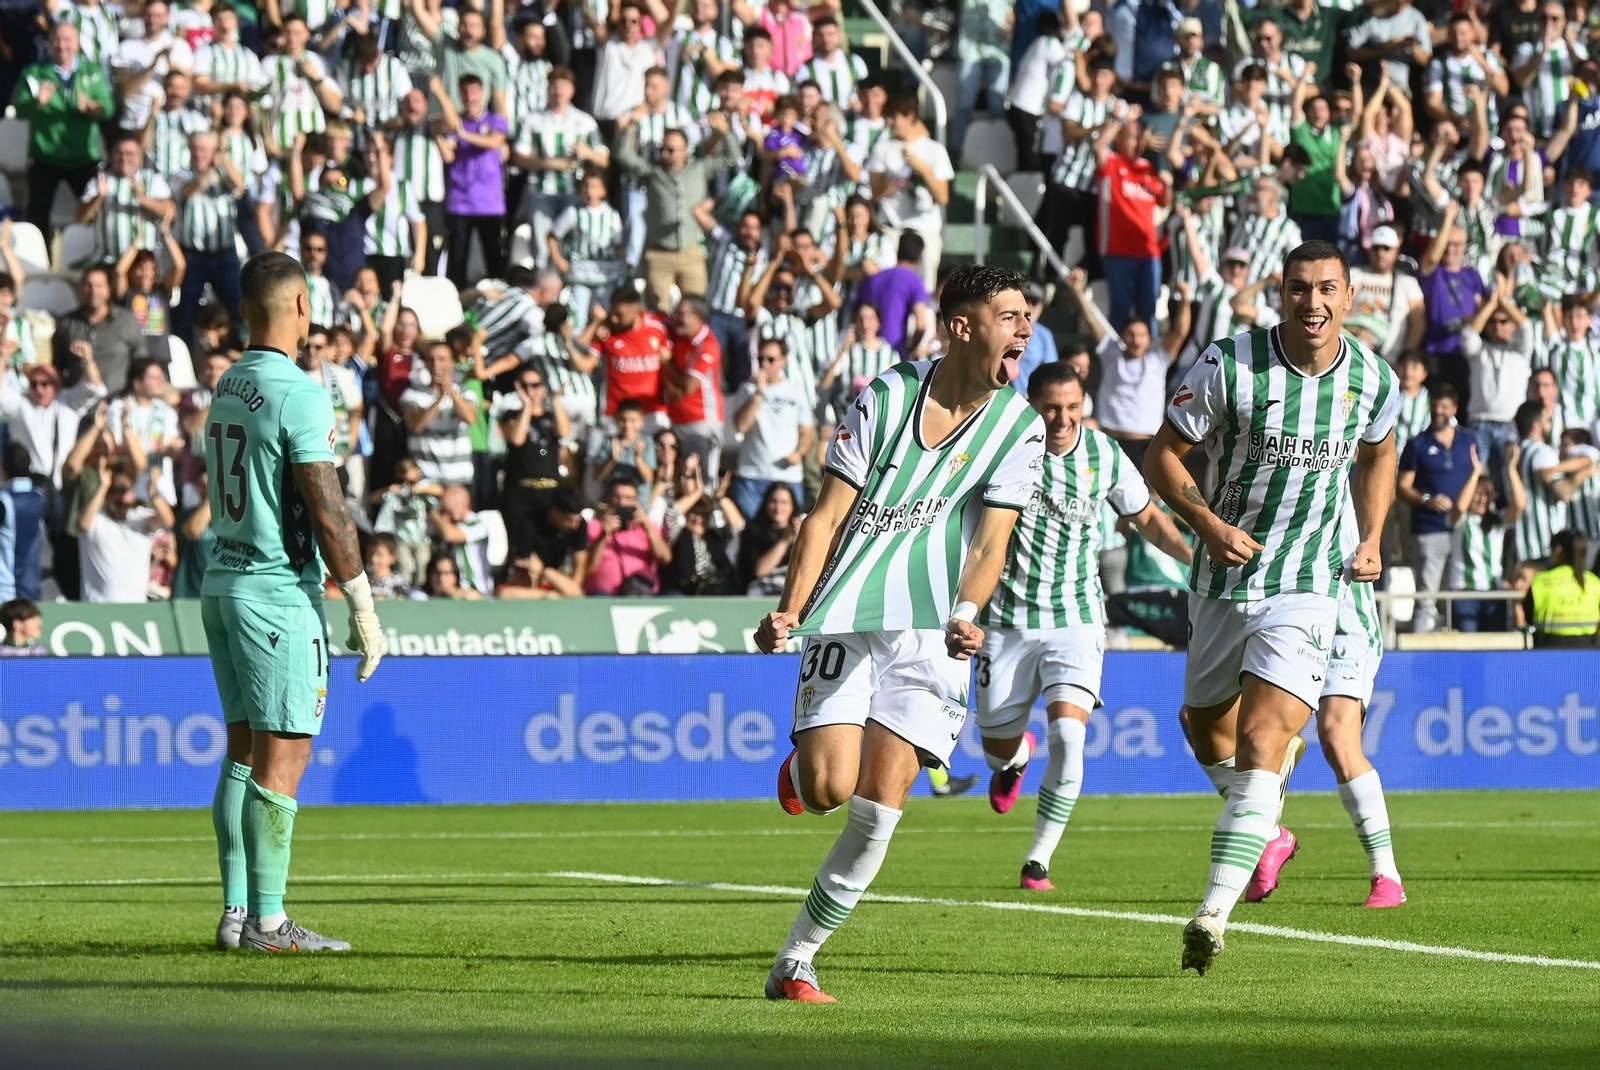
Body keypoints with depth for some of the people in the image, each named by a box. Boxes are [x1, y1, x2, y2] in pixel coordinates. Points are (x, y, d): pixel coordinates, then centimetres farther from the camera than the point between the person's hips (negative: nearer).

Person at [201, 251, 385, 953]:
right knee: (283, 757, -6)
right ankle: (267, 920, -8)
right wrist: (363, 606, -11)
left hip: (222, 582, 8)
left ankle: (236, 913, 10)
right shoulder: (296, 393, -14)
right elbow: (327, 512, -16)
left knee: (244, 751, 11)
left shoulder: (227, 388, 12)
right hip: (278, 588, -8)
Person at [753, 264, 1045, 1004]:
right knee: (831, 786, -16)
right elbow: (828, 515, 3)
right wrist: (791, 611, -8)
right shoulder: (886, 397, 2)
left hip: (931, 635, 1)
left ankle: (794, 963, 0)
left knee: (879, 807, -10)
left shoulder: (1019, 427, 5)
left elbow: (992, 540, -2)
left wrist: (964, 615, -21)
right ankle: (801, 765, 23)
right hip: (847, 615, -1)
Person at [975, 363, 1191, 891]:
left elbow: (1148, 518, 12)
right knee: (999, 746, 10)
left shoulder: (1104, 455, -3)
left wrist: (1193, 554, -3)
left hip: (1076, 618, 0)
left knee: (1067, 733, -20)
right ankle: (1018, 756, 51)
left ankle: (1039, 860, -9)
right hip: (1007, 620, 0)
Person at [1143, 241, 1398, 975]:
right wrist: (1207, 522, -20)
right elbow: (1162, 456, -6)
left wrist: (1371, 539, 7)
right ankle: (1266, 833, 50)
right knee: (1206, 725, 19)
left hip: (1308, 587, -2)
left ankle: (1213, 914, -24)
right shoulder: (1228, 366, -13)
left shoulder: (1373, 379, -3)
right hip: (1225, 579, 2)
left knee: (1261, 741, -17)